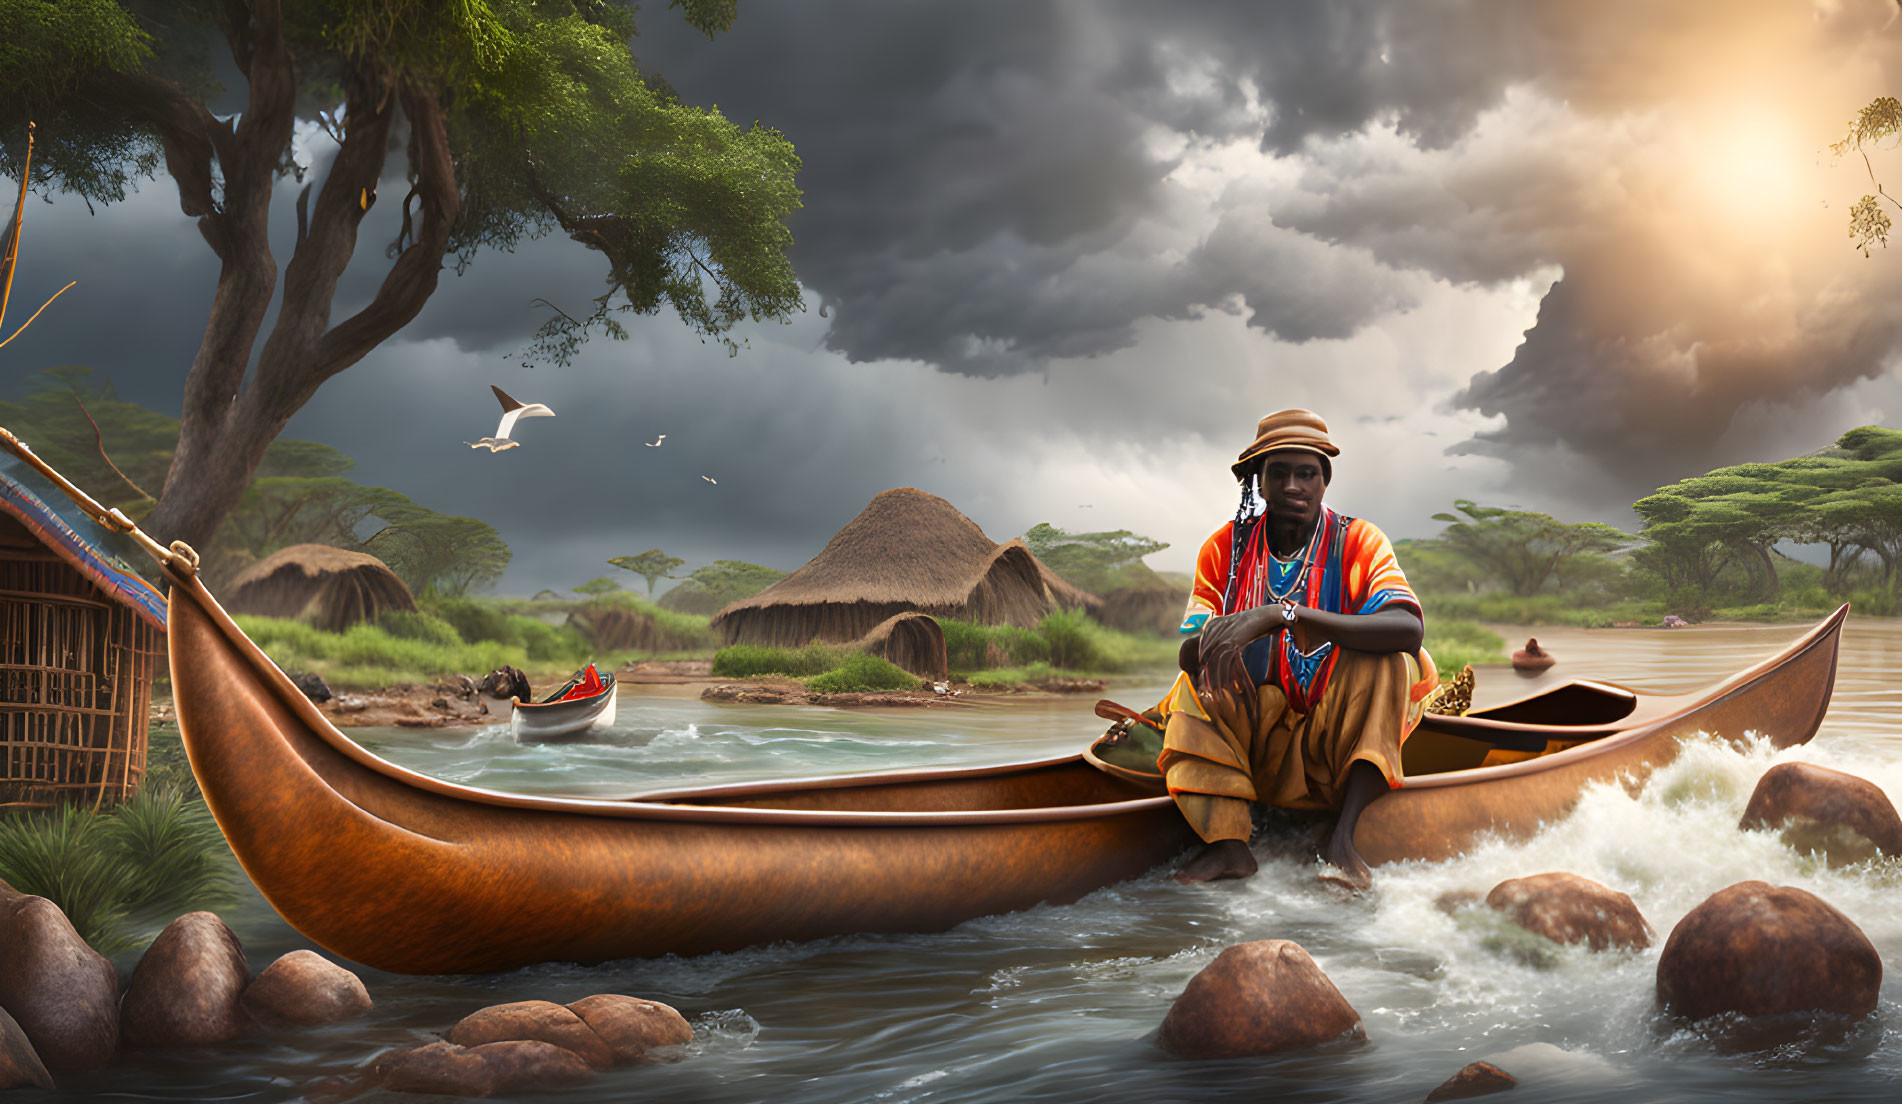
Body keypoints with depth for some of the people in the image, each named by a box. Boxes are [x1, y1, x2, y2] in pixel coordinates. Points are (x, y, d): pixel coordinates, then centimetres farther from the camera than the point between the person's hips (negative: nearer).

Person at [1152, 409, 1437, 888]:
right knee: (1194, 686, -24)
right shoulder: (1225, 548, 1)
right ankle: (1227, 843, -36)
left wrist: (1284, 614, -37)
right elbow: (1189, 655, -5)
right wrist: (1210, 641, -32)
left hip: (1332, 738, -1)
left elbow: (1410, 629, -27)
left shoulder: (1359, 542, -6)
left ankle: (1343, 833, -30)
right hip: (1252, 737, 2)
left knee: (1388, 656, -25)